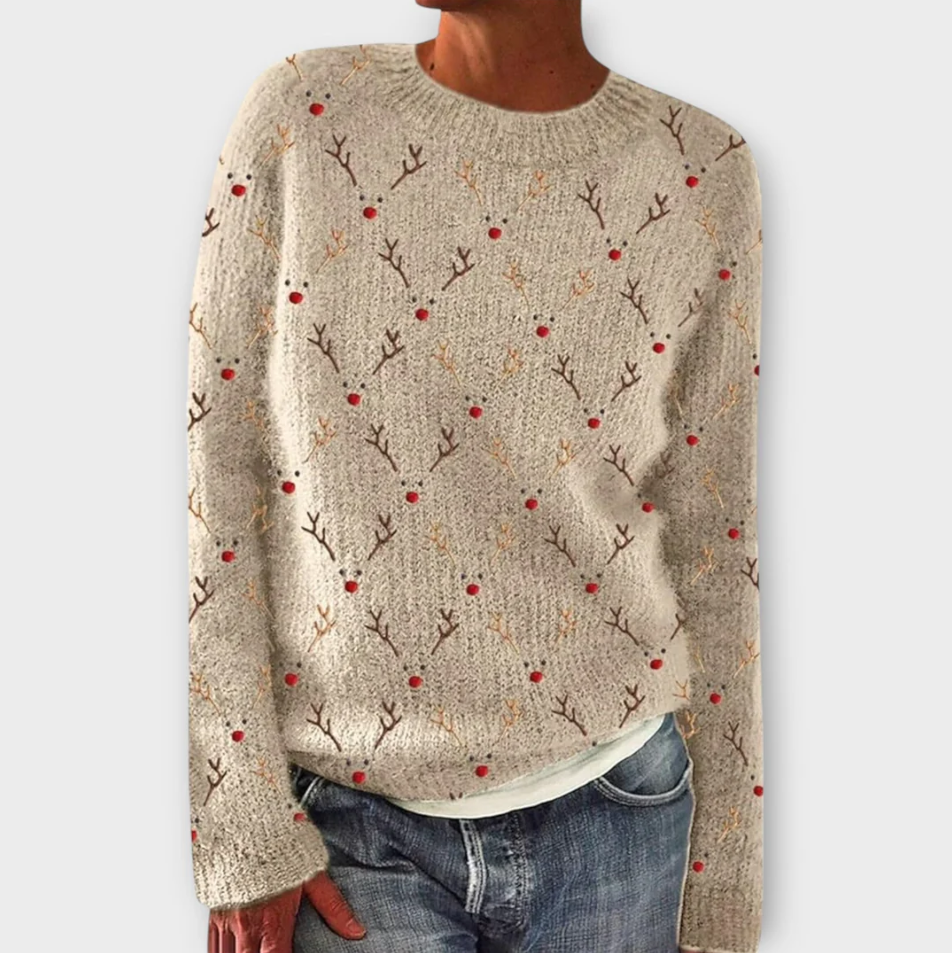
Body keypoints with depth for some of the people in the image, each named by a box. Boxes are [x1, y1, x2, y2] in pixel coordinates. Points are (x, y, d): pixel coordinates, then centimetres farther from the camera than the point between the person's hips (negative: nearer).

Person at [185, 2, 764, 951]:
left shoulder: (704, 174, -4)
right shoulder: (301, 113, -5)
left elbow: (711, 537, 1)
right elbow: (211, 469, -5)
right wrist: (245, 839, -7)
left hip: (614, 809, 1)